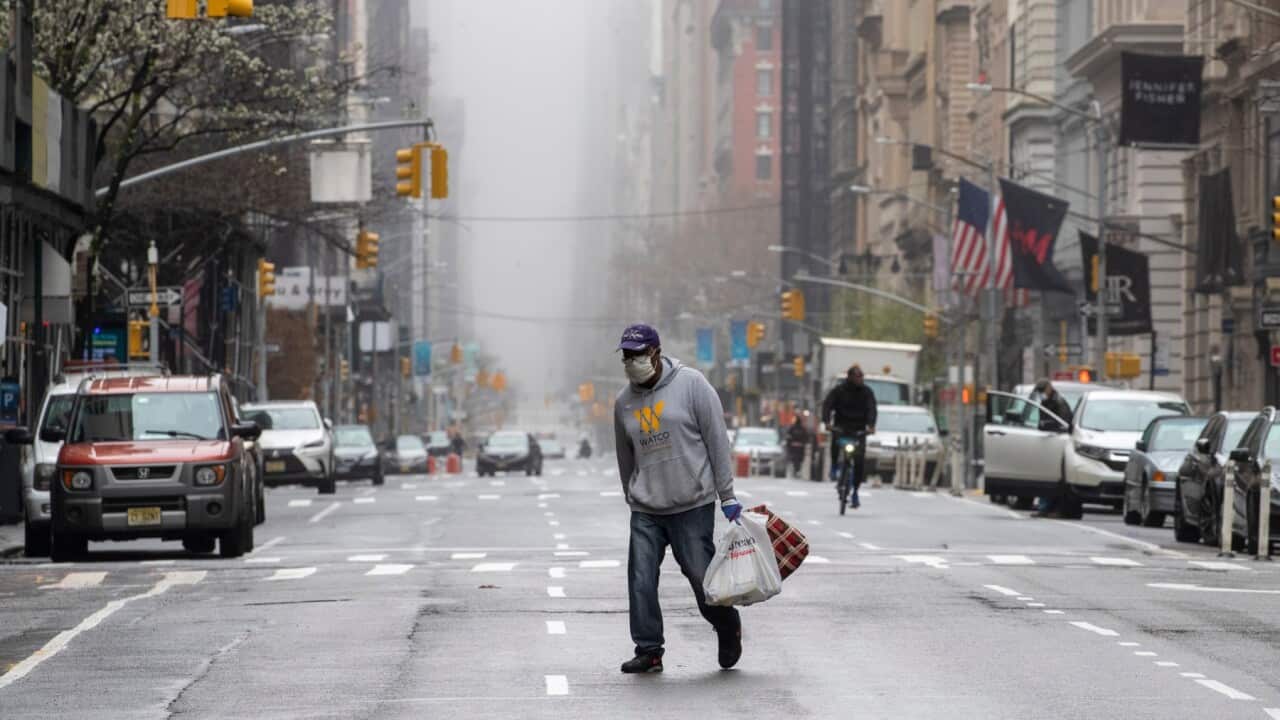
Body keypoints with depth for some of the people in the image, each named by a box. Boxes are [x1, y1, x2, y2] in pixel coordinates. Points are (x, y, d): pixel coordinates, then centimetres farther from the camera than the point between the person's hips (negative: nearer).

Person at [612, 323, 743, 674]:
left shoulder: (691, 384, -5)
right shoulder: (624, 402, 9)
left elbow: (717, 440, -5)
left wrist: (727, 495, -7)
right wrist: (632, 498, 21)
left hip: (692, 505, -4)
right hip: (645, 512, 4)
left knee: (702, 575, 2)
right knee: (640, 580, -4)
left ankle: (728, 629, 28)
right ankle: (648, 651, 5)